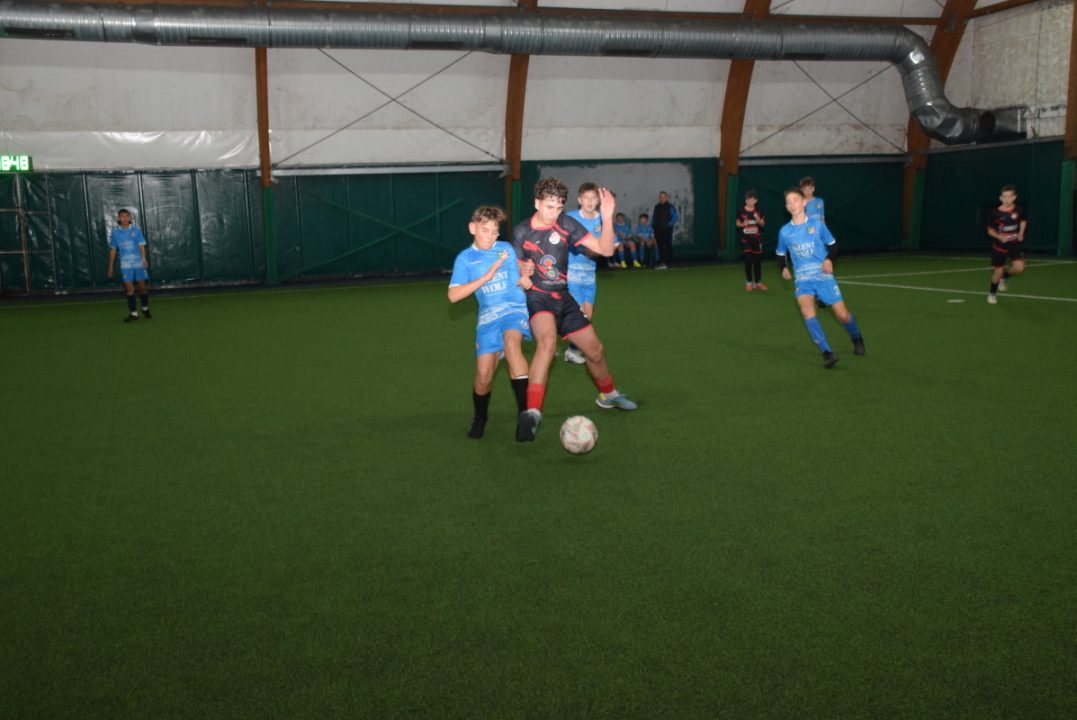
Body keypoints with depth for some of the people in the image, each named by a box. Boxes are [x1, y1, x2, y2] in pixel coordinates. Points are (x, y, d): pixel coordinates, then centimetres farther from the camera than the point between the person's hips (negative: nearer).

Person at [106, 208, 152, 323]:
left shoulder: (136, 230, 1)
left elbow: (141, 245, -3)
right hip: (125, 264, 1)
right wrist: (111, 266, 12)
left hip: (138, 262, -1)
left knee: (142, 286, 3)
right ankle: (133, 313, 1)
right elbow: (113, 250, 12)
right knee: (129, 288, -3)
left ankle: (145, 309, 25)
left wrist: (144, 259, -19)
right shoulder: (115, 232, 6)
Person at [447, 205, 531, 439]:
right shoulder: (465, 258, 2)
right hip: (488, 316, 1)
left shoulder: (507, 249, 5)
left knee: (511, 342, -34)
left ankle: (525, 412, -32)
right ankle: (480, 418, 24)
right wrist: (486, 276, -15)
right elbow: (453, 296, -8)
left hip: (515, 309, -1)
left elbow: (521, 279, 17)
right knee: (484, 373, -7)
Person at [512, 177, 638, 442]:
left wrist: (607, 218, -23)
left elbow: (605, 250, -9)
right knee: (547, 340, -35)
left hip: (563, 297, 5)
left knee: (595, 350, 12)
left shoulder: (567, 224, -4)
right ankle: (532, 413, -42)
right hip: (537, 297, -5)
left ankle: (608, 394, 43)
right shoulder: (521, 232, -8)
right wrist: (523, 271, -21)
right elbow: (517, 269, 3)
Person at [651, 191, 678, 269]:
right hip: (658, 230, 6)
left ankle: (669, 262, -2)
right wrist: (653, 225, 8)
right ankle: (662, 262, 10)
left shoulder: (670, 207, -3)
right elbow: (653, 217, 23)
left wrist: (669, 225, -14)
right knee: (660, 246, 6)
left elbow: (675, 217, -7)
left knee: (668, 245, -4)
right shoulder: (656, 207, 16)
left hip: (666, 230, -6)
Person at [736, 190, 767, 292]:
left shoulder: (758, 211, 1)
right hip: (746, 239, -2)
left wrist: (758, 220, -16)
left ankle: (758, 282, 17)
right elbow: (738, 223, 4)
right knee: (748, 261, -6)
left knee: (758, 260, 6)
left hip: (757, 238, 2)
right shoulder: (742, 211, -4)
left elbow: (763, 224, 6)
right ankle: (749, 282, 8)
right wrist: (743, 224, -17)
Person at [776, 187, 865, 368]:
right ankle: (827, 353, -28)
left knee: (842, 315, -1)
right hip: (803, 279, 1)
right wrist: (784, 268, 0)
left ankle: (857, 338, 34)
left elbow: (833, 244, 9)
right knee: (807, 311, -28)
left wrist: (829, 259, -10)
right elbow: (781, 254, 18)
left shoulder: (817, 225, -2)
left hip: (824, 276, 0)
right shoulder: (785, 231, 2)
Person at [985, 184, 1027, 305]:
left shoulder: (1019, 210, -7)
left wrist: (1021, 233, -1)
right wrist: (999, 237, -20)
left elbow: (1023, 221, 14)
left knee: (1019, 268, -16)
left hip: (1015, 244, 2)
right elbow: (990, 230, -3)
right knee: (998, 271, 3)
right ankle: (992, 293, 27)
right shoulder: (995, 213, -13)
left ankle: (1004, 276, 18)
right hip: (999, 246, -2)